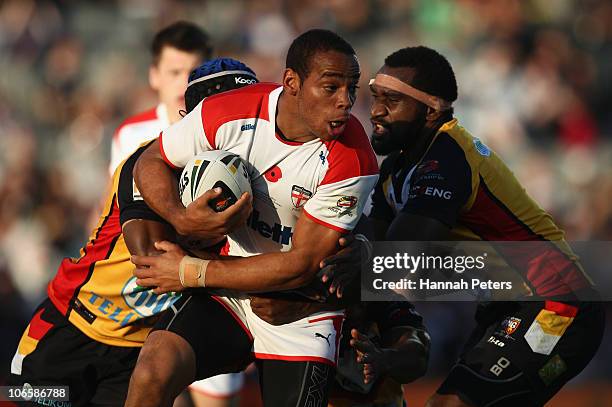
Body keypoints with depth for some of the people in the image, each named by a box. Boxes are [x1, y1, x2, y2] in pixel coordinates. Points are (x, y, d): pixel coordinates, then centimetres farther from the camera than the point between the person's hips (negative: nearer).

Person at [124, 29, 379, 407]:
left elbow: (302, 266, -18)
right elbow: (151, 162, 5)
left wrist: (191, 273, -15)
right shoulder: (227, 114, -13)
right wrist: (180, 218, -18)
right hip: (228, 291, 1)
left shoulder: (351, 161, -20)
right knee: (152, 376, -23)